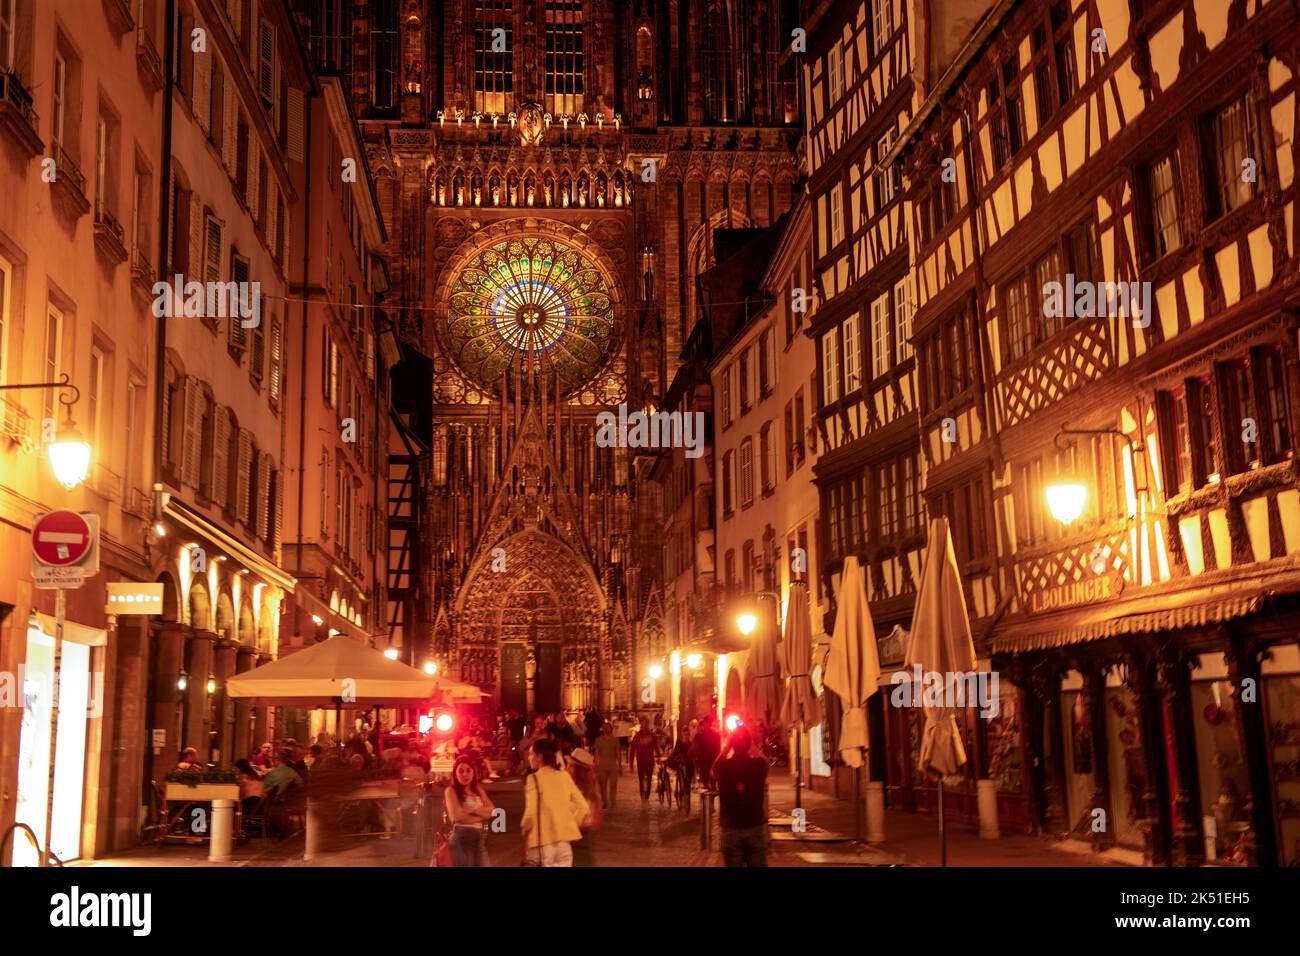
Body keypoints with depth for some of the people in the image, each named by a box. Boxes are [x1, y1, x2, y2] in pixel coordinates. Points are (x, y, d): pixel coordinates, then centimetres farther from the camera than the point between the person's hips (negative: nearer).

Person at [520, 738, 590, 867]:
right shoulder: (565, 776, 6)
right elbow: (583, 807, 5)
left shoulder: (534, 779, -9)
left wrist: (524, 827, 0)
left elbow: (531, 812, -18)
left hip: (543, 841, -5)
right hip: (564, 840, 5)